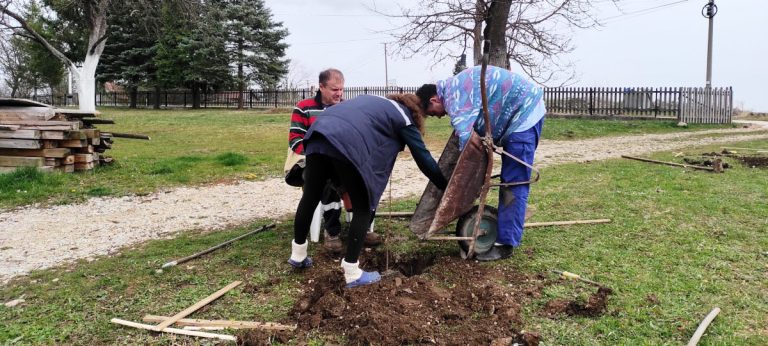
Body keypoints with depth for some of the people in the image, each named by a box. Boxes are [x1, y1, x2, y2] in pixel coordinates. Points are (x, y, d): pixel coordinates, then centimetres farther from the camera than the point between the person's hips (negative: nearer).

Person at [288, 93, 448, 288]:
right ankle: (352, 273, 10)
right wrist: (446, 187, 28)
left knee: (310, 198, 19)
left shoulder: (378, 103, 37)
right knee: (363, 209, 7)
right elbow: (423, 157, 17)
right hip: (348, 145, -7)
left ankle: (298, 256, 36)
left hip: (320, 134, 7)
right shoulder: (404, 117, 18)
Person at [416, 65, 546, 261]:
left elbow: (465, 136, -28)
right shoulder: (456, 89, 12)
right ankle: (505, 233, 22)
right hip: (519, 114, 11)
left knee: (514, 183, -11)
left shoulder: (454, 96, -21)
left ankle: (505, 244, -8)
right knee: (508, 181, 14)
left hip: (524, 113, -11)